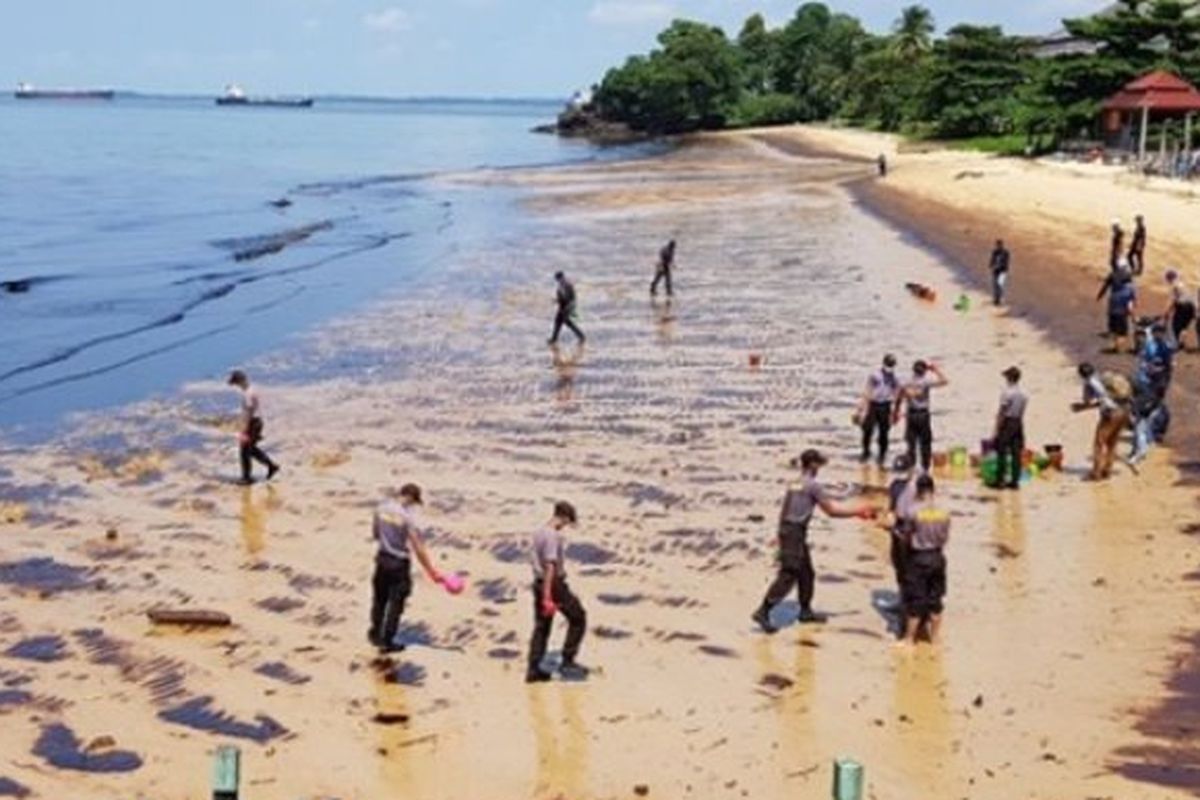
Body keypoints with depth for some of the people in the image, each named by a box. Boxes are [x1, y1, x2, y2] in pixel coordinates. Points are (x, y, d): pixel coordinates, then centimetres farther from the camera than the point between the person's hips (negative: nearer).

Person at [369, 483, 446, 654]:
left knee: (379, 598, 22)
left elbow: (375, 533, 11)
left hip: (382, 558, 6)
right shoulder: (408, 516, -21)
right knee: (396, 603, 7)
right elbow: (418, 547, -22)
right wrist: (432, 572, -19)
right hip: (399, 563, -6)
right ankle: (387, 642, 13)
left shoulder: (382, 508, -3)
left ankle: (375, 634, 38)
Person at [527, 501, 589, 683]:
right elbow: (550, 566, -23)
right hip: (554, 584, -9)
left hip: (539, 583, 9)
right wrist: (547, 598, -25)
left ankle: (533, 670, 12)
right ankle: (567, 661, 7)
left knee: (541, 627, 12)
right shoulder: (553, 536, -19)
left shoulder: (539, 533, 10)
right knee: (578, 618, 7)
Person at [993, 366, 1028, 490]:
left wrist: (997, 429, -10)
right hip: (1018, 423, 7)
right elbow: (1021, 413, 11)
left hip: (1007, 422, -7)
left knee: (1002, 452, -1)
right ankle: (1015, 481, 9)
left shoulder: (1007, 392, -13)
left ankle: (1000, 480, -2)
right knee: (1016, 453, 7)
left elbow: (1001, 413, -14)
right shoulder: (1023, 394, 7)